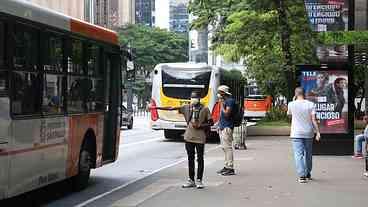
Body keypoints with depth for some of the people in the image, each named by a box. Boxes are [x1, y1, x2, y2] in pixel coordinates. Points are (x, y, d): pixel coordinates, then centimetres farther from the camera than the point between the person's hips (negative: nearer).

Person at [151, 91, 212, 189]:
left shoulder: (205, 109, -2)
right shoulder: (186, 107, 6)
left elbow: (210, 123, 0)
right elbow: (171, 108, 5)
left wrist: (199, 125, -14)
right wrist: (156, 107, 2)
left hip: (200, 138, -4)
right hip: (189, 137, 4)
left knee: (200, 159, 1)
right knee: (190, 158, 9)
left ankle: (199, 180, 8)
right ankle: (191, 180, 16)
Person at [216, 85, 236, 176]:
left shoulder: (230, 101, -11)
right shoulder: (224, 101, 17)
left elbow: (226, 114, -20)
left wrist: (221, 104, -12)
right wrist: (219, 125, 19)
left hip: (227, 127, -10)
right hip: (222, 127, 10)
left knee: (228, 147, -10)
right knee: (224, 148, 12)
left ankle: (230, 168, -9)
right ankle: (227, 166, 18)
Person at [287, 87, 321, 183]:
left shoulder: (292, 104, -5)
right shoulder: (310, 104, -3)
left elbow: (289, 113, 17)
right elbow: (313, 120, -8)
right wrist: (318, 132, -5)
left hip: (296, 133, -2)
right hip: (308, 133, 2)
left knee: (298, 154, -5)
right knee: (308, 154, 17)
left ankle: (302, 176, -18)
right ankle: (308, 174, 30)